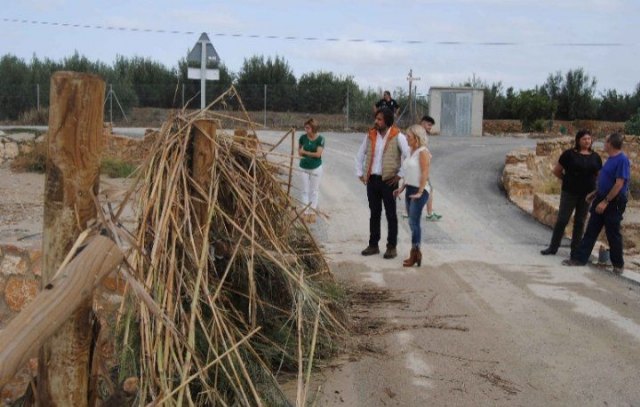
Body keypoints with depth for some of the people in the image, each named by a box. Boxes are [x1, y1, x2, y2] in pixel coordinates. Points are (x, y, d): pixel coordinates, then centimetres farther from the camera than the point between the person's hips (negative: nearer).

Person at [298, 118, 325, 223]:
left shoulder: (320, 139, -13)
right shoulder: (303, 138, -5)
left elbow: (318, 154, -18)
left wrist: (305, 152, -14)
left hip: (316, 168, -2)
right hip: (304, 168, 2)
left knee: (314, 191, 6)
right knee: (305, 191, 5)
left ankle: (312, 213, 13)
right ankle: (305, 212, 9)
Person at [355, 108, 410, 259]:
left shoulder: (397, 136, -8)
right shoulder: (370, 135, 7)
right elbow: (360, 154, 17)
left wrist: (400, 174, -10)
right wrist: (360, 173, 11)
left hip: (388, 180, -5)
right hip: (372, 179, 5)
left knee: (391, 214, 3)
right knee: (374, 213, 12)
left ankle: (392, 247, 10)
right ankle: (373, 245, 20)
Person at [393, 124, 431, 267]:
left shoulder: (423, 152, -12)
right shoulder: (412, 151, 14)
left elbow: (425, 174, -18)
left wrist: (420, 192, -21)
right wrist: (402, 188, 13)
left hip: (419, 191, -9)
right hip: (410, 189, 9)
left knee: (414, 222, -8)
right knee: (412, 222, 10)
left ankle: (415, 253, -1)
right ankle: (416, 253, 17)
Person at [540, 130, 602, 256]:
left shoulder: (595, 157, 5)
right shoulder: (569, 154, -6)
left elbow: (599, 175, 15)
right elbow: (556, 171, 0)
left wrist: (590, 184, 3)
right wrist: (568, 180, 4)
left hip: (587, 194, 3)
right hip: (569, 193, -3)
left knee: (580, 222, 9)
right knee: (562, 220, 0)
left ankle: (575, 250, 17)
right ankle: (553, 247, 10)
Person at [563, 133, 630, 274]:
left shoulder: (622, 160, -19)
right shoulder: (610, 159, 9)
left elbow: (619, 184, -22)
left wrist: (606, 201, -23)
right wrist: (594, 193, 18)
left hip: (614, 202, -9)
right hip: (602, 199, 9)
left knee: (613, 234, 3)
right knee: (591, 231, 9)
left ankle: (618, 264, 18)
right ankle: (580, 258, 13)